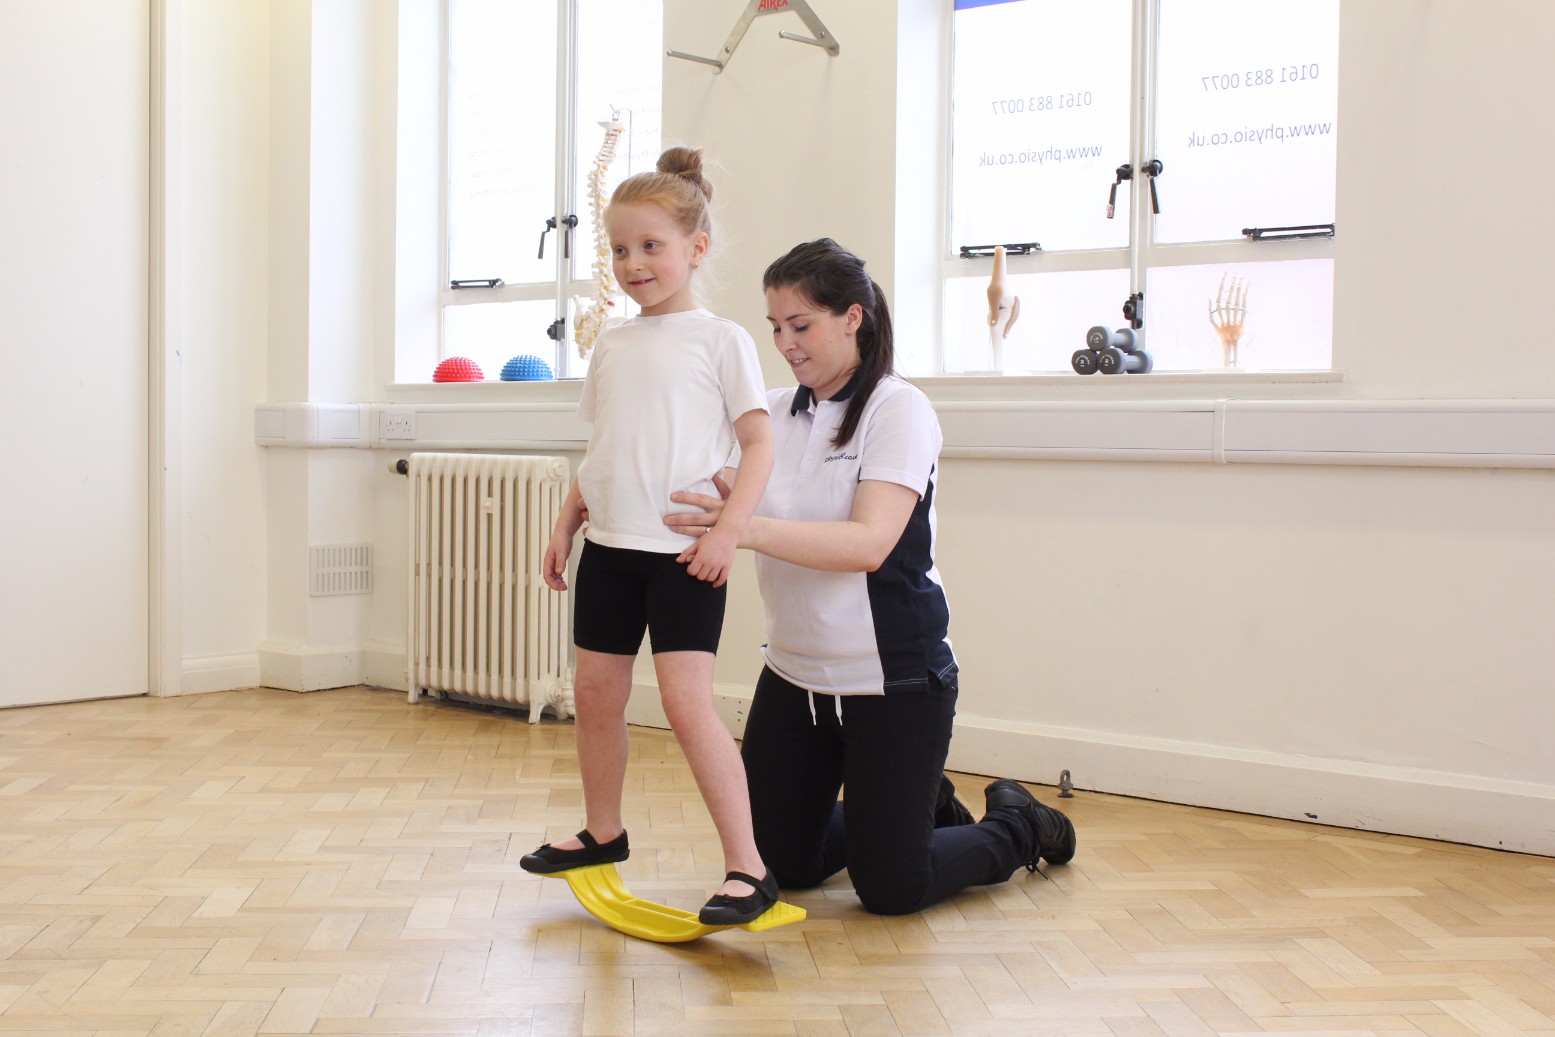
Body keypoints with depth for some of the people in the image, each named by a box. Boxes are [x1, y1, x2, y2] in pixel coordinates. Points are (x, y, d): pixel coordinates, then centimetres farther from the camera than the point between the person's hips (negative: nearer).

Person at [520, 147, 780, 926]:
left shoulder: (720, 339, -4)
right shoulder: (611, 346, 12)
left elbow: (759, 444, -7)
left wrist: (727, 531, -17)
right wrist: (566, 524, 13)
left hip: (683, 552, -6)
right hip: (609, 546, 7)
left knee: (687, 702, -13)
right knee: (596, 690, 13)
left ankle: (747, 868, -7)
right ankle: (602, 833, 32)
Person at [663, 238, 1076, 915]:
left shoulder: (898, 409, -13)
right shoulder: (776, 414, 5)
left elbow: (870, 542, -26)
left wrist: (747, 527, -39)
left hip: (892, 678, -6)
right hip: (794, 674, 6)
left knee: (890, 890, 0)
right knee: (788, 866, 13)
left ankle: (1018, 826, 28)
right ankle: (925, 808, 37)